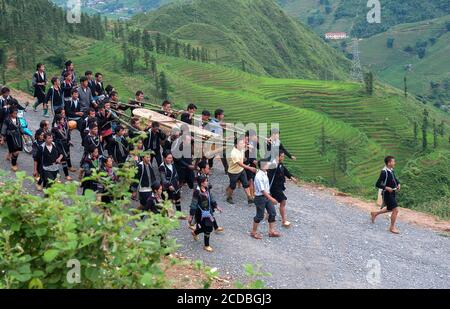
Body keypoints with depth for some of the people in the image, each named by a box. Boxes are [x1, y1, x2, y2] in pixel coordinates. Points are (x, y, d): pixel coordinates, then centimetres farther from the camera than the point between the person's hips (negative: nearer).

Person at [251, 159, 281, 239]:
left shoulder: (265, 173, 3)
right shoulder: (258, 176, -25)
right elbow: (262, 190, -26)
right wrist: (271, 198, -26)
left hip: (267, 196, 9)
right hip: (260, 198, -9)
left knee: (272, 213, 12)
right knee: (260, 216, 4)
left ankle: (272, 231, 24)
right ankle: (254, 232, 22)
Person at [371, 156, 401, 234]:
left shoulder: (392, 170, 4)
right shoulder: (384, 172, -21)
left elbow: (395, 179, 23)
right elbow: (377, 184, -20)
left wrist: (398, 184, 4)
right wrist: (386, 188, -26)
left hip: (393, 193, 9)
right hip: (387, 194, -9)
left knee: (390, 209, 23)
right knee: (395, 210, -8)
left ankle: (375, 214, 42)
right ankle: (392, 227, 8)